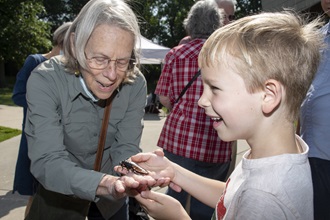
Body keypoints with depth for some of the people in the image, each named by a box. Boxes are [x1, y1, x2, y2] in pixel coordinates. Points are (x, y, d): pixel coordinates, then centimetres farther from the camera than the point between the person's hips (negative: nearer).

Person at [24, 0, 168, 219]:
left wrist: (135, 174, -41)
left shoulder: (135, 83, -19)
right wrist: (105, 183, -51)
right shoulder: (45, 81, -27)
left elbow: (126, 148, -18)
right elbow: (47, 162, -33)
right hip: (59, 197, -2)